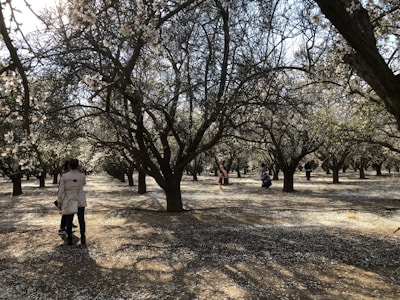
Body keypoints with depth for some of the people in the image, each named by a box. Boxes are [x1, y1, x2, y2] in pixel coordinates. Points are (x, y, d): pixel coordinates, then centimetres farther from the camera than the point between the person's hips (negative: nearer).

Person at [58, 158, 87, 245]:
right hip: (80, 200, 1)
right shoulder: (82, 176, -9)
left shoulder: (64, 176, -13)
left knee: (69, 220, 10)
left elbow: (61, 190, -8)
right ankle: (83, 238, 10)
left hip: (69, 201, -1)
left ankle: (69, 239, 9)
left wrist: (59, 202, 2)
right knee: (81, 219, 10)